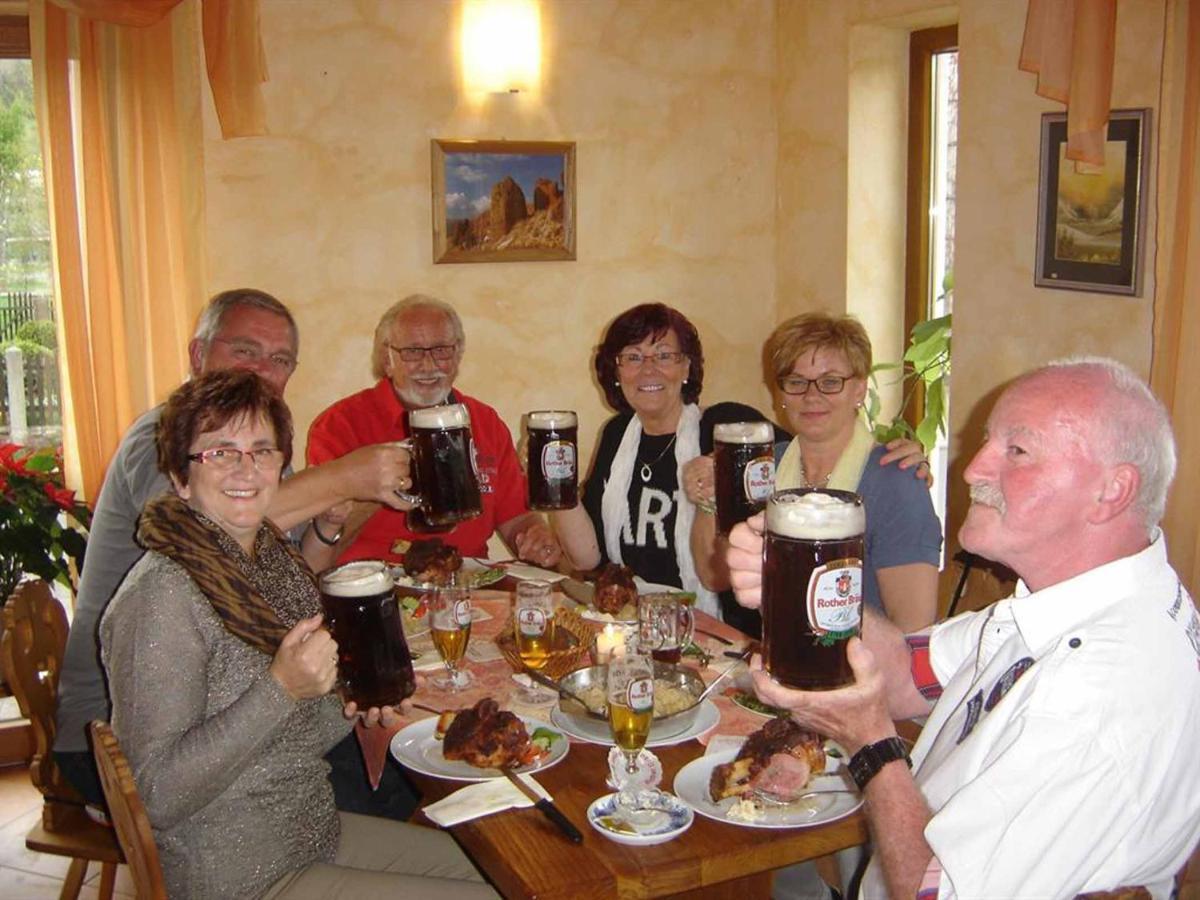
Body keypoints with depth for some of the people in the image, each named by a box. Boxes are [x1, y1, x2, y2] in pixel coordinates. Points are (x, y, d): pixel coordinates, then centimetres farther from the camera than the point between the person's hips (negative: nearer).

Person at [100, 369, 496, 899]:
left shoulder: (275, 558, 4)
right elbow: (157, 797, -24)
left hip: (314, 834, 8)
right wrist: (280, 689, -30)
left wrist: (351, 703, -7)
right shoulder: (161, 594, -21)